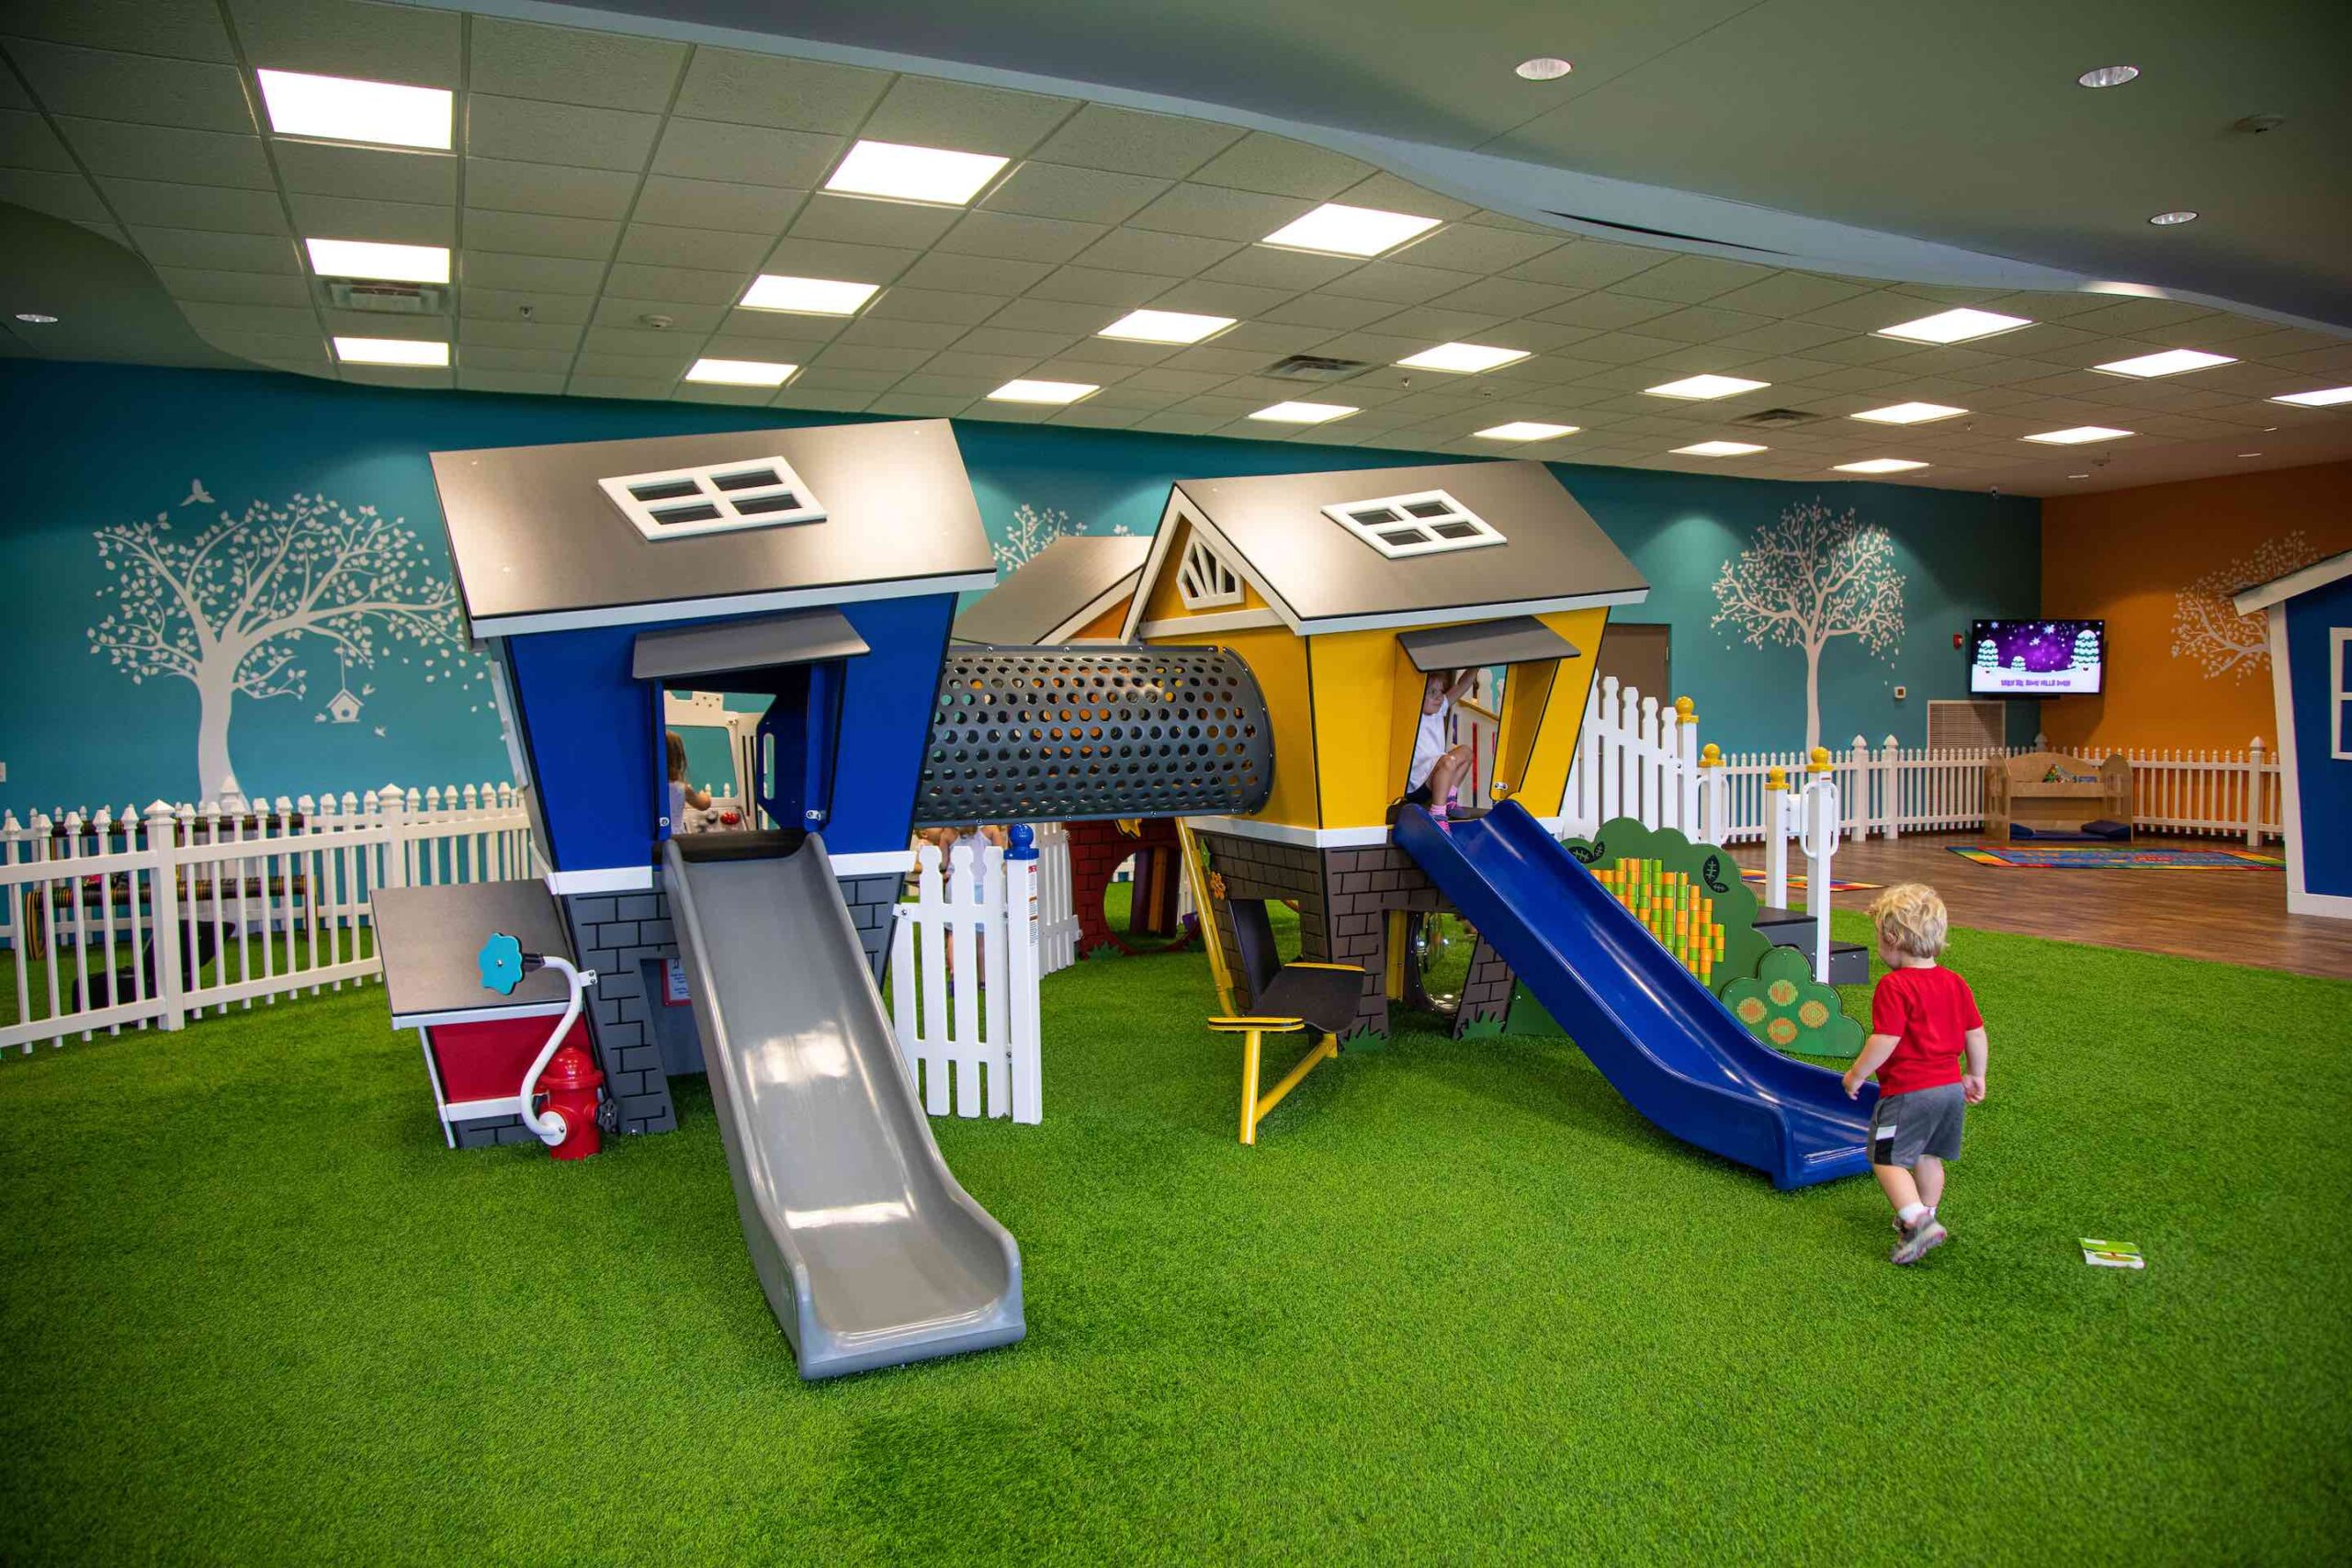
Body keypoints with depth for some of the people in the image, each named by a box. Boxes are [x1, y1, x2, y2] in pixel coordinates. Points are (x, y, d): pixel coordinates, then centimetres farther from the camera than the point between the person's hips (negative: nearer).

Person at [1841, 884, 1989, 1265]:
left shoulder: (1894, 986, -18)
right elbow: (1976, 1034, 12)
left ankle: (1917, 1222, -16)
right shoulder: (1955, 983, 7)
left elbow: (1884, 1042, -22)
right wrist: (1975, 1076, 24)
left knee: (1887, 1159, -2)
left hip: (1907, 1091, -8)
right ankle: (1924, 1217, 33)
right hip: (1951, 1088, 8)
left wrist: (1856, 1074, -10)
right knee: (1928, 1157, 21)